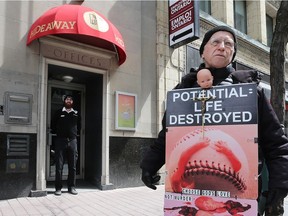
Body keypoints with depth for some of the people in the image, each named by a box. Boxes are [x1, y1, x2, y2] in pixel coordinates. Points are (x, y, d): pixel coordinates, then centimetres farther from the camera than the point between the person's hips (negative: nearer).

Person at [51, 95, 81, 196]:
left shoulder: (76, 114, 11)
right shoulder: (58, 112, 6)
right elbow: (53, 125, 11)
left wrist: (75, 134, 11)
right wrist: (58, 133, 8)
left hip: (72, 141, 2)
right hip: (60, 141, -2)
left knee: (72, 166, 5)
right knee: (59, 166, -1)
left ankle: (71, 187, 15)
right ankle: (58, 188, 6)